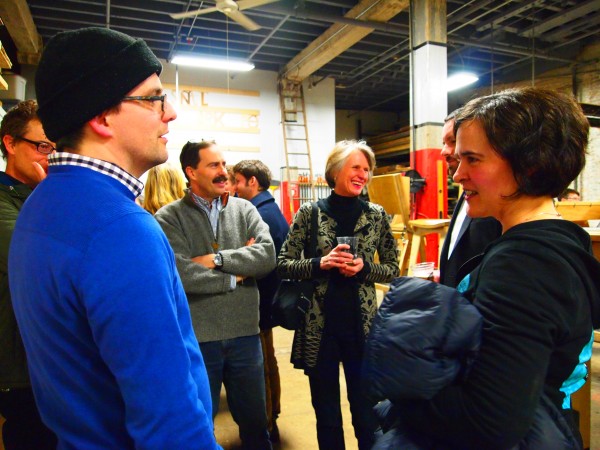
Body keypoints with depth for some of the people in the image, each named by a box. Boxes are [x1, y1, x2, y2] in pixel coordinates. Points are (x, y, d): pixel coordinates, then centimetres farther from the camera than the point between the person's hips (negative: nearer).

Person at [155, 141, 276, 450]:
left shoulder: (244, 209, 3)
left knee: (255, 422, 20)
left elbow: (268, 255, -10)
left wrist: (218, 259, -17)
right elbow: (182, 275, -20)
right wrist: (237, 274, -11)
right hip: (197, 338, -3)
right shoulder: (168, 219, -8)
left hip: (245, 334, 3)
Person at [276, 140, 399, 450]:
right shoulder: (310, 212, -4)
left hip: (362, 325, 1)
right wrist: (320, 264, -19)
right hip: (319, 327, 0)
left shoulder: (376, 215, 0)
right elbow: (283, 265, -3)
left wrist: (364, 269, -14)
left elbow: (393, 269, 5)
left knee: (366, 413, 15)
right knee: (326, 415, 16)